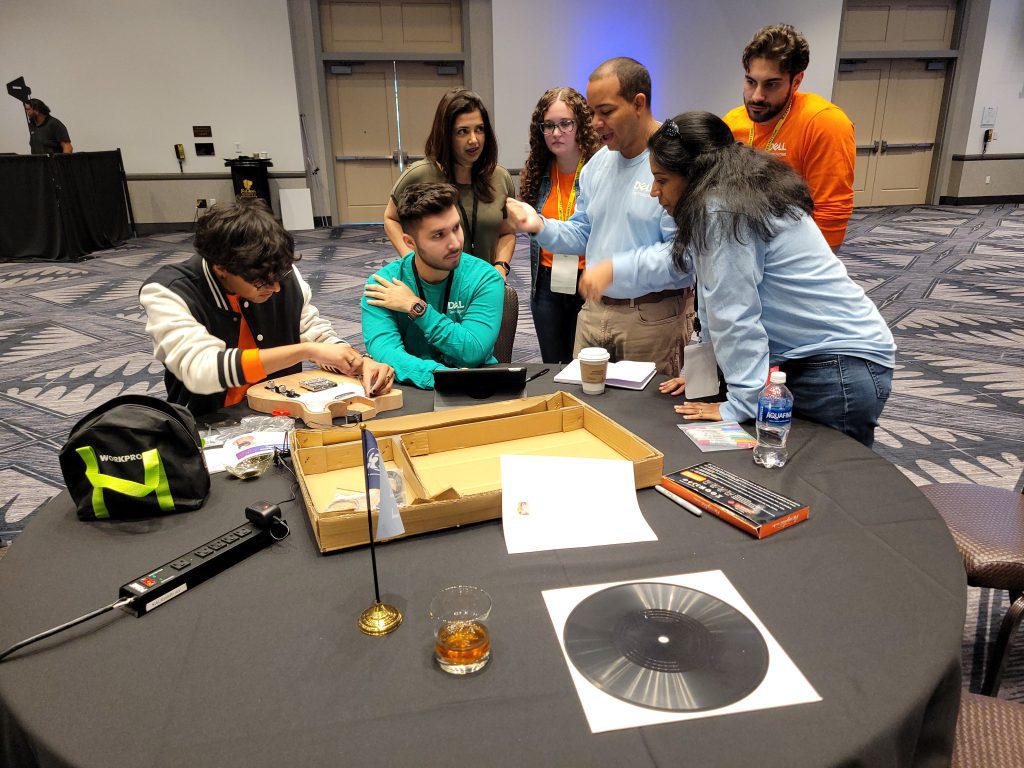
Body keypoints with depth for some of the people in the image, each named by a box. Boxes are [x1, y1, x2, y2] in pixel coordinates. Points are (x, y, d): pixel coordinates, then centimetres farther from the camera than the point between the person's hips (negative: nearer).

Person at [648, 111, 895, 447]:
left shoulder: (722, 211, -20)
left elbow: (736, 316, -22)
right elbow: (717, 303, 11)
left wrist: (741, 404, -19)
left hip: (842, 369, -9)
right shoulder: (739, 195, 10)